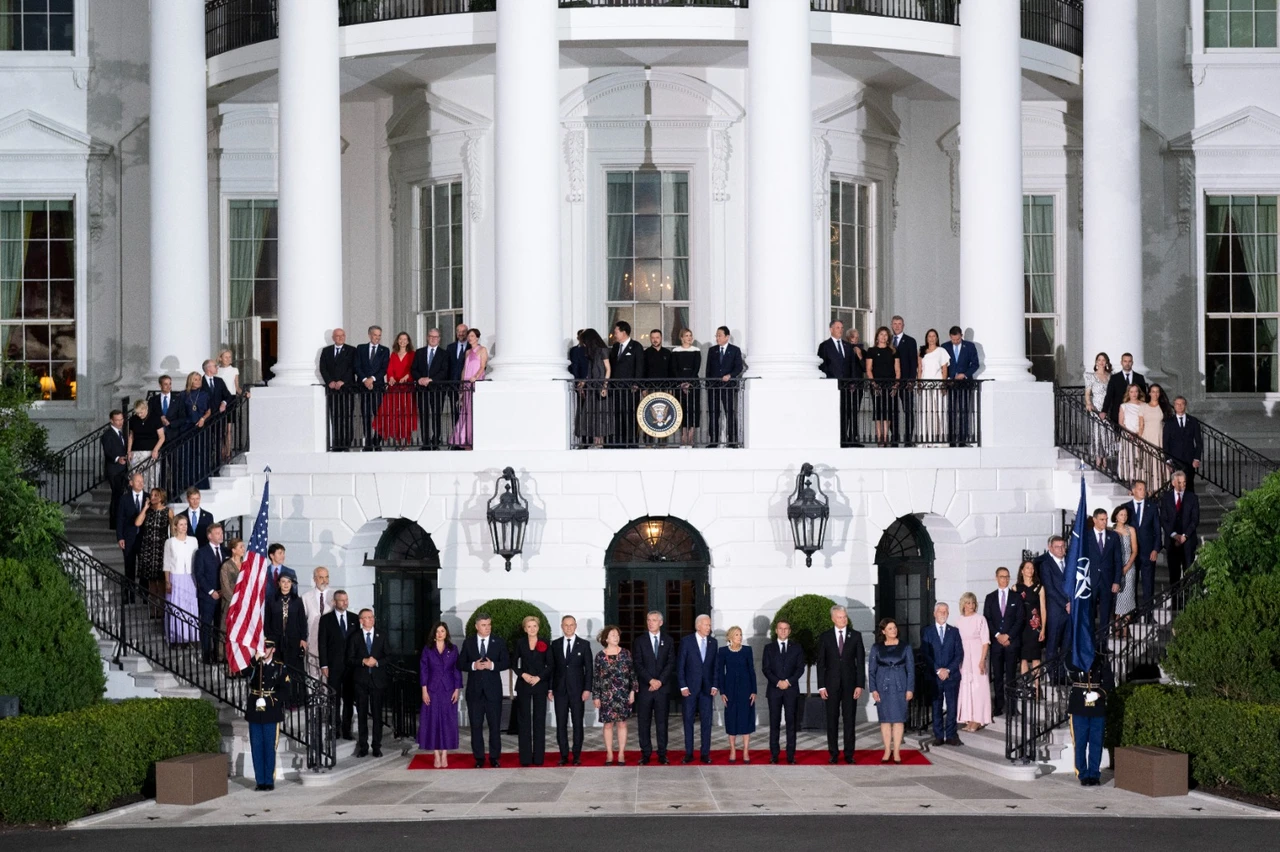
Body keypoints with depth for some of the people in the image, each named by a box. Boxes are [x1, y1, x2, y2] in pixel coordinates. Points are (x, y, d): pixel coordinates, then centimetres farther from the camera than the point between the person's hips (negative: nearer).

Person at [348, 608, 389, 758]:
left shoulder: (381, 637, 9)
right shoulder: (354, 637, 5)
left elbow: (387, 657, 7)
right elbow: (349, 659, 0)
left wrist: (376, 662, -12)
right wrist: (363, 661, -16)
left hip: (377, 679, 0)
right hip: (360, 680, 0)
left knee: (377, 714, 1)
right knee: (362, 715, 3)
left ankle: (377, 747, 6)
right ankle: (363, 747, 9)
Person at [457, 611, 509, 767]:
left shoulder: (499, 642, 4)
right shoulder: (468, 643, 6)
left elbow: (506, 663, 0)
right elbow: (460, 664, 4)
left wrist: (492, 665, -17)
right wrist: (473, 666, -15)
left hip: (493, 689, -1)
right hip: (475, 690, 1)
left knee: (495, 725, 2)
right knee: (476, 725, 4)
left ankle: (495, 757, 10)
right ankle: (479, 758, 10)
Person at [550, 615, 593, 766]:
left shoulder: (584, 644, 3)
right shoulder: (555, 644, 8)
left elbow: (588, 668, 1)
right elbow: (552, 667, 8)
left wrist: (587, 689, -7)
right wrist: (550, 688, 3)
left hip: (577, 690, -2)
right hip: (560, 689, 2)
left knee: (577, 723, 1)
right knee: (561, 724, 2)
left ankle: (577, 755, 6)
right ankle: (564, 755, 7)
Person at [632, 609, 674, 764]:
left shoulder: (667, 640, 9)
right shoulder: (640, 641, 5)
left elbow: (671, 663, 2)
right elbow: (638, 664, -2)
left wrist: (660, 681, -10)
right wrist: (651, 680, -12)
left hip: (662, 687, 1)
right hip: (644, 687, -1)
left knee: (662, 721, 2)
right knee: (644, 722, 0)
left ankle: (662, 754, 5)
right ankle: (646, 753, 4)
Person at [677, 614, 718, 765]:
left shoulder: (713, 642, 7)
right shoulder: (686, 641, -2)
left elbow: (715, 666, 8)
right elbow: (680, 666, -2)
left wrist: (715, 685, 0)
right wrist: (683, 686, -8)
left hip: (707, 688, 2)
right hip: (689, 688, -2)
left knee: (707, 721, 1)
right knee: (688, 721, 3)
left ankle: (705, 753, 6)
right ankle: (689, 753, 8)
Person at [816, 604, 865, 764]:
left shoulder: (856, 636, 3)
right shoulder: (825, 637, 3)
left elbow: (861, 661, 2)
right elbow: (821, 663, 3)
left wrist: (860, 685, -5)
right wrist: (821, 686, -4)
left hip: (850, 683, 0)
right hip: (831, 683, 0)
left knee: (849, 719, 1)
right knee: (832, 719, 3)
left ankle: (849, 754, 5)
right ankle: (833, 753, 8)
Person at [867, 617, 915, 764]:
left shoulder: (905, 647, 3)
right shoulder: (876, 648, 3)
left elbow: (911, 669, 3)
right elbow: (871, 670, 4)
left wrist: (910, 689, -4)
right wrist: (873, 689, -4)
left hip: (900, 687, -1)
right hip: (882, 687, 1)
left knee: (898, 719, -1)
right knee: (885, 719, 3)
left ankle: (896, 752, 4)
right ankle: (887, 752, 10)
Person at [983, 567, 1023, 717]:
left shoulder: (1016, 597, 7)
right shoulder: (990, 598, 12)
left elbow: (1020, 619, 1)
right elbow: (986, 620, 5)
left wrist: (1008, 636, -9)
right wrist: (997, 635, -8)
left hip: (1012, 641, -2)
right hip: (996, 642, 2)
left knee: (1011, 675, -3)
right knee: (997, 675, 1)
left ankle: (1011, 704, -1)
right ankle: (999, 705, 3)